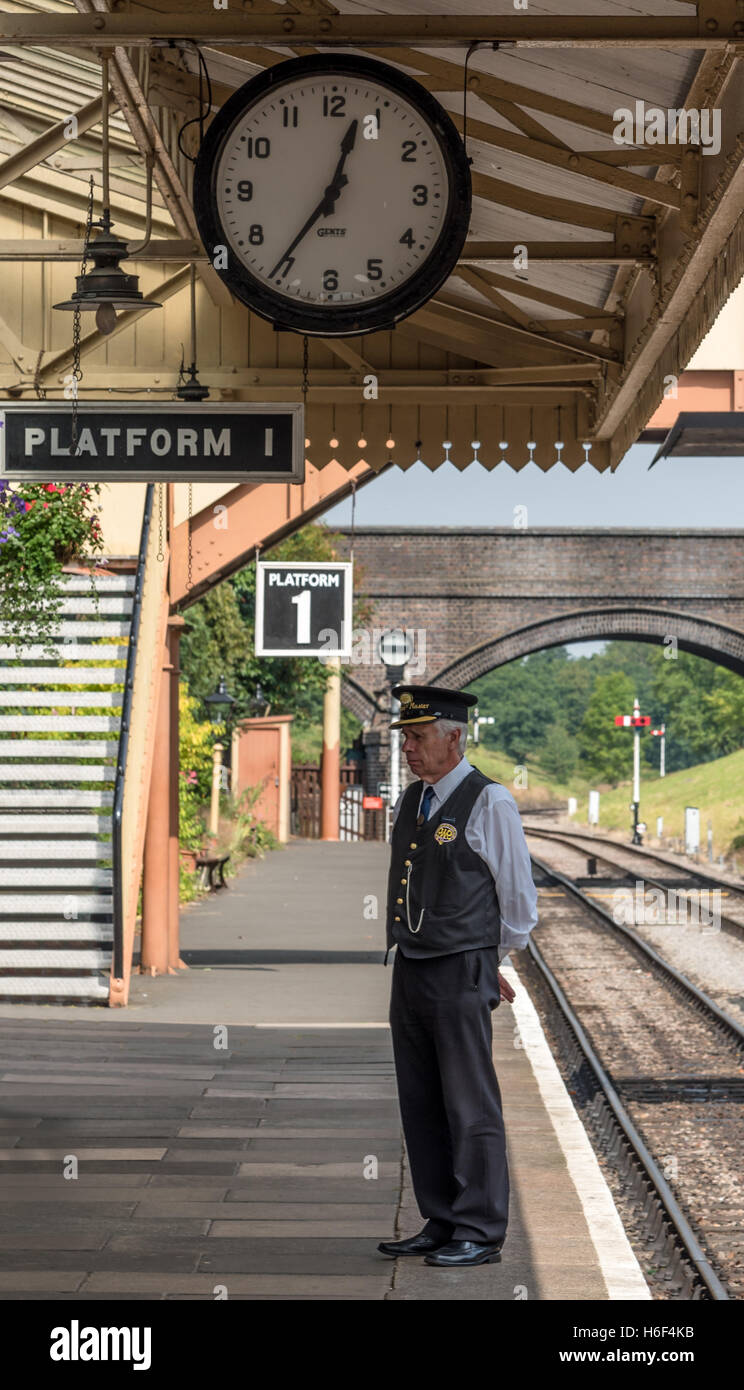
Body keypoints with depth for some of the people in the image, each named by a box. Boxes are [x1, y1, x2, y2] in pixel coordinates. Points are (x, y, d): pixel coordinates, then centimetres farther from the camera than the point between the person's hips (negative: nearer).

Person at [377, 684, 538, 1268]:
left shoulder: (490, 802, -8)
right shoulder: (409, 802, 13)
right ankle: (440, 1225, 19)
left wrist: (493, 963, 10)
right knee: (421, 1106, 10)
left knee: (471, 1108, -4)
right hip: (410, 972, 7)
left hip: (461, 973, -7)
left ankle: (480, 1233, 1)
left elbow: (518, 894, -1)